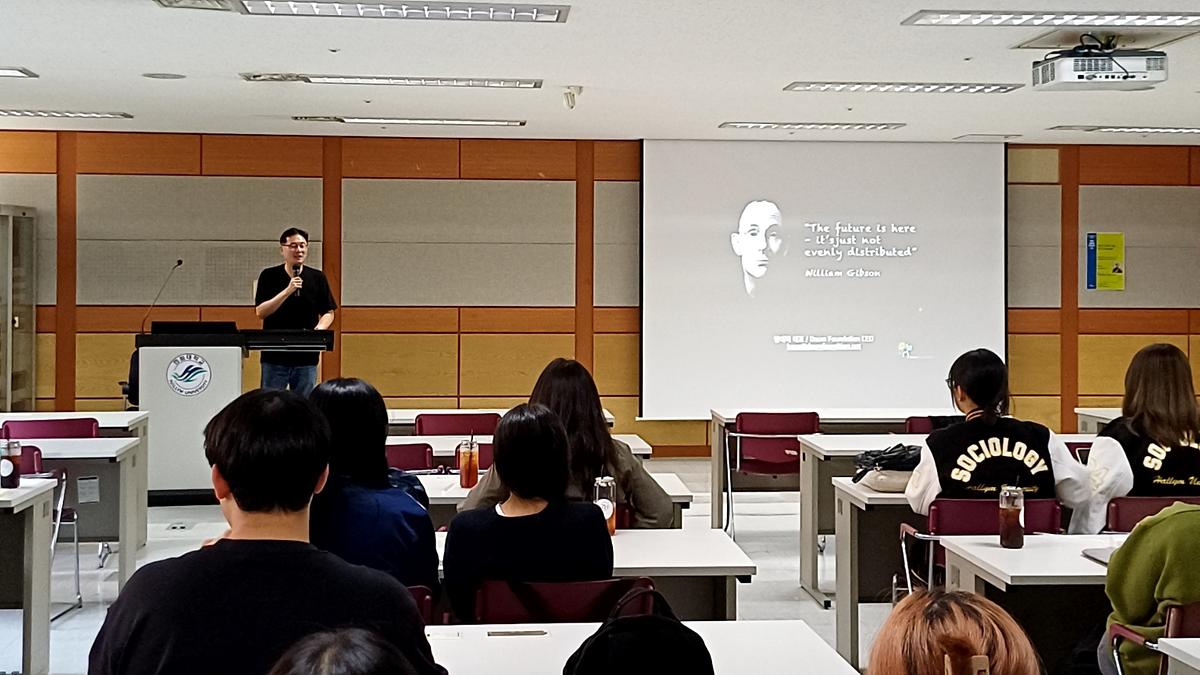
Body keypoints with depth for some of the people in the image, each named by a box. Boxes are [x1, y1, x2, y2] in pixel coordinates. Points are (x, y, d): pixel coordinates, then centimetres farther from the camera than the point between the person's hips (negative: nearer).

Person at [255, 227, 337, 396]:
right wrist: (288, 291, -17)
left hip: (306, 357, 2)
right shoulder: (269, 276, 0)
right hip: (274, 357, -1)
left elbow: (328, 313, 10)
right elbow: (260, 312, -8)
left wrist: (319, 330, -12)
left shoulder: (317, 278, 5)